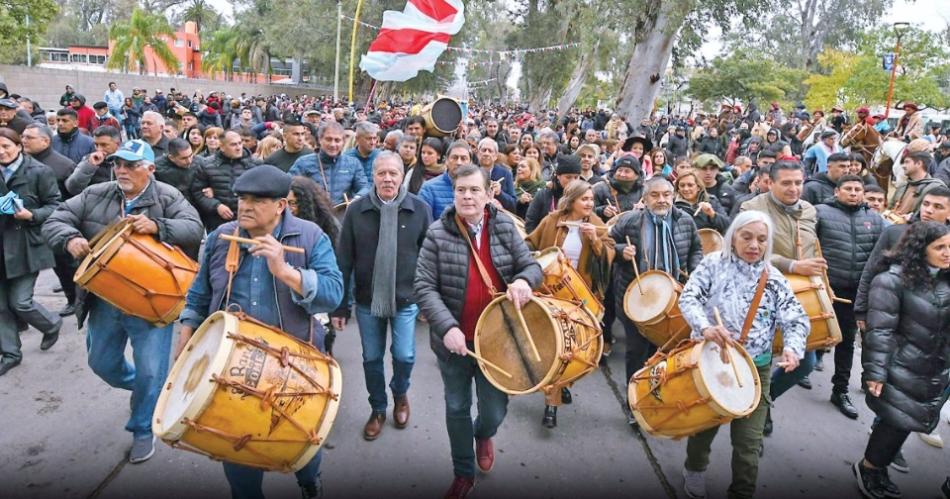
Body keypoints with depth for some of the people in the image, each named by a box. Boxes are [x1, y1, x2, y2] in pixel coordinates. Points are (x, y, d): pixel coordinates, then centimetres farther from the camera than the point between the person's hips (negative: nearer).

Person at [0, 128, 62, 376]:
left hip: (27, 246, -5)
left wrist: (32, 215, -21)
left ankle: (52, 324, 26)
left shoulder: (39, 171, -8)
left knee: (20, 301, -4)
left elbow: (55, 206, -5)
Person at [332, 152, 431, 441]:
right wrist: (339, 306, -3)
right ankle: (378, 409, 35)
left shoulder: (420, 209, -8)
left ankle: (400, 393, 35)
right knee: (371, 358, 12)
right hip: (367, 300, 1)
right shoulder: (356, 210, -7)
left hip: (406, 299, -1)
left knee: (404, 356, 1)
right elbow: (344, 261, -4)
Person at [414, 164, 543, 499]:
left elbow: (532, 266, 2)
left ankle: (483, 434, 50)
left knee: (495, 411, 11)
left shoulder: (505, 227, -2)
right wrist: (447, 326, -25)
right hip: (454, 340, -1)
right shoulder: (438, 234, -11)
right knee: (457, 408, 16)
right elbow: (423, 287, -13)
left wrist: (523, 280, -22)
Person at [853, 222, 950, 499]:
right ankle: (868, 469, 24)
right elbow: (880, 330, -17)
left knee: (903, 422, 14)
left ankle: (878, 470, 33)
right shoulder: (894, 279, -16)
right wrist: (875, 372, -19)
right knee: (897, 421, 1)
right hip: (903, 370, -6)